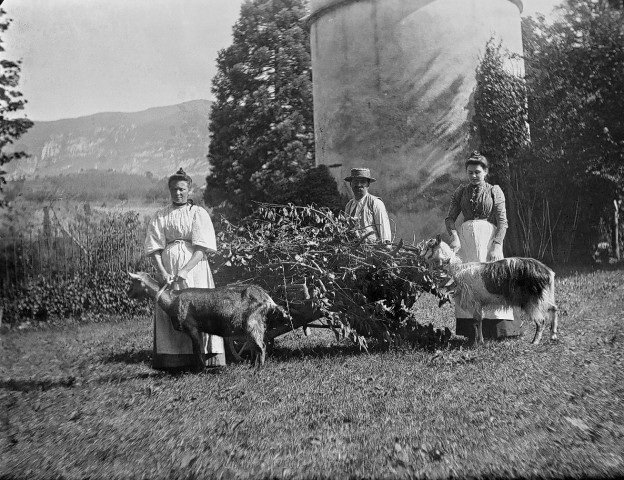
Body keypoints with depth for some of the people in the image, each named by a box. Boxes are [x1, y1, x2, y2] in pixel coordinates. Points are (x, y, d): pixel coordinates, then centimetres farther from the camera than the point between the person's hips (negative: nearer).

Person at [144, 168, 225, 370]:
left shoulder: (199, 214, 3)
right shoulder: (160, 216, 9)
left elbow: (201, 247, -7)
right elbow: (154, 248, 2)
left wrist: (185, 270, -18)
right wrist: (162, 272, -12)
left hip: (194, 267, -2)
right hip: (168, 269, 2)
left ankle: (203, 356, -4)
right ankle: (171, 359, 2)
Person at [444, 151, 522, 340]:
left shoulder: (494, 191, 5)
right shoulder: (461, 191, 11)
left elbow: (502, 222, 0)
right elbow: (450, 218, 8)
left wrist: (497, 246, -12)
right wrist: (454, 236, -11)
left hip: (488, 236, -2)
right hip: (465, 238, 2)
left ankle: (497, 328, -2)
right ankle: (470, 330, 1)